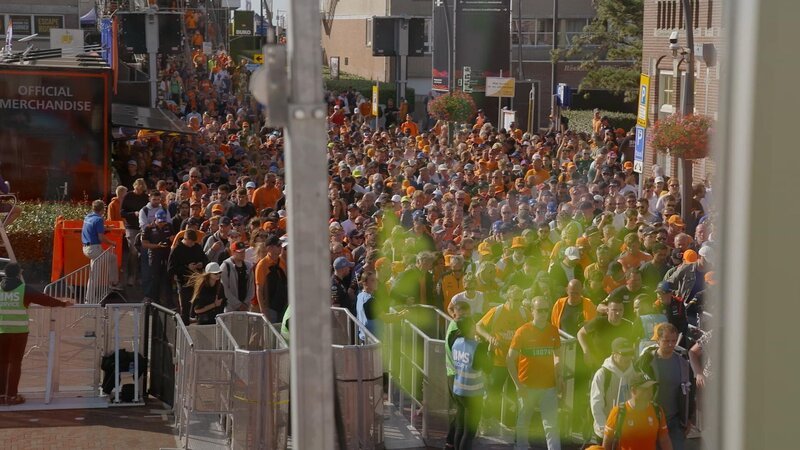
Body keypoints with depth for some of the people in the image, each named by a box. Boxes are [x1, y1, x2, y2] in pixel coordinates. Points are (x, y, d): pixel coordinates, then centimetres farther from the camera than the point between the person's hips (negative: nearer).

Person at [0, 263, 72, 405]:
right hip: (18, 331, -3)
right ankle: (12, 395, 1)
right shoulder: (24, 289, -5)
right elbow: (45, 299, 0)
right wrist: (63, 304, 13)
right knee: (15, 362, 2)